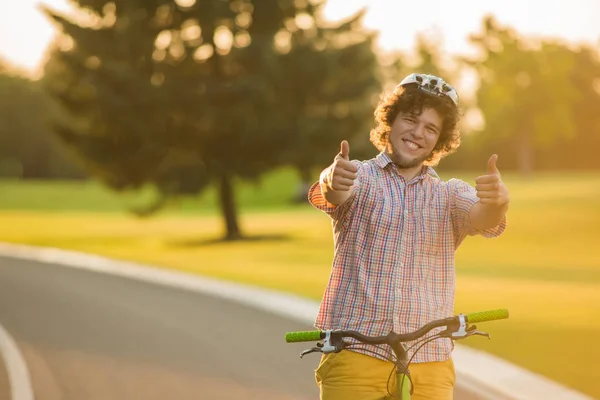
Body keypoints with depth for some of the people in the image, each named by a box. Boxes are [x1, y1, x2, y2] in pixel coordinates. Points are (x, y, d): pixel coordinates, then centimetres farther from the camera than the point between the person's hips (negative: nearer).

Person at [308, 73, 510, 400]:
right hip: (354, 358, -2)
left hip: (429, 368, 2)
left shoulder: (450, 195, 13)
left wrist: (496, 201, -35)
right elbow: (330, 194, -18)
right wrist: (332, 182, -44)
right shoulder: (359, 177, 6)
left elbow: (483, 219, -9)